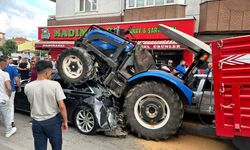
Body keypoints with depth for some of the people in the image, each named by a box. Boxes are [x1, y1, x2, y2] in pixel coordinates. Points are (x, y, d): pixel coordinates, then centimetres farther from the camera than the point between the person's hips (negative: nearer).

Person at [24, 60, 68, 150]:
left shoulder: (28, 87, -7)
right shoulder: (55, 85, -18)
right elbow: (61, 106, -17)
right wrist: (65, 121, -5)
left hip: (37, 122, 3)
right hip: (53, 120, -2)